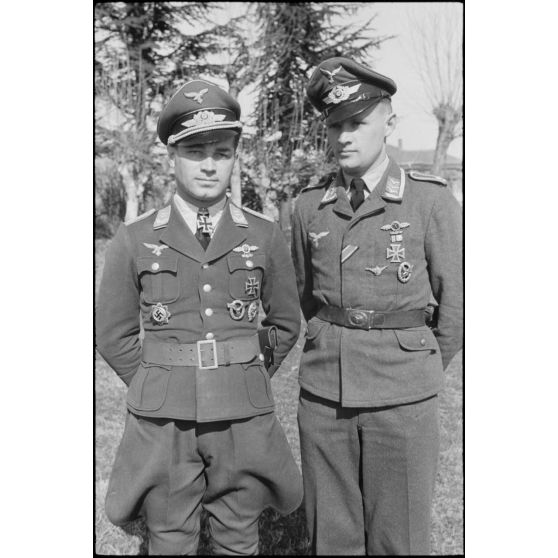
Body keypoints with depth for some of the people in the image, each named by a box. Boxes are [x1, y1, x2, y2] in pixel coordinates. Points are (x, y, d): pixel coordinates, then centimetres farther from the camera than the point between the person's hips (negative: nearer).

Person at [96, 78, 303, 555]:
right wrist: (159, 388, 2)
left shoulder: (264, 236, -1)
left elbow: (286, 322, 10)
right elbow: (114, 335, 5)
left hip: (244, 420, 1)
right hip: (162, 422, 0)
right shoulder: (135, 239, -3)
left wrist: (248, 381, 6)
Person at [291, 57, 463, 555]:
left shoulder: (432, 201, -6)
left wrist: (422, 372, 10)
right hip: (323, 392, 3)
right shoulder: (310, 206, 3)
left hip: (402, 397, -2)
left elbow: (454, 304, 1)